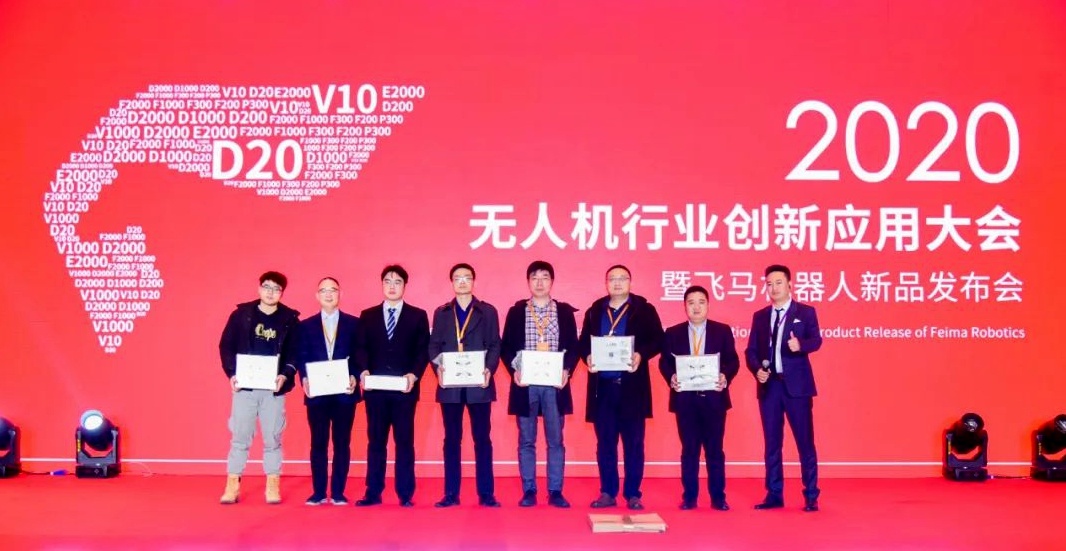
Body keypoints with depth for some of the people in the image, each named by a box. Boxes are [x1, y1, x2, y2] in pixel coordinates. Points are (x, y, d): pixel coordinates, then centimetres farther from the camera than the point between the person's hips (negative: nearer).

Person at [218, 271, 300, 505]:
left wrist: (285, 375, -14)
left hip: (273, 388, 0)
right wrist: (232, 374, -8)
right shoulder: (241, 314, 3)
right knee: (240, 436, 3)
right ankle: (232, 485, 10)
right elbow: (226, 346, 4)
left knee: (273, 437, 4)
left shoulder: (290, 319, 2)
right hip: (244, 386, 0)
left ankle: (273, 486, 12)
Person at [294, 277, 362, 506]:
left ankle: (338, 492, 10)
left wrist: (354, 377, -12)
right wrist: (304, 380, -11)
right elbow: (300, 358, 5)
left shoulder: (354, 323, 7)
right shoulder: (305, 326, 10)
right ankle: (318, 492, 12)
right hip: (316, 393, 1)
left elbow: (360, 355, 3)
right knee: (318, 444, 5)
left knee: (342, 443, 3)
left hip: (345, 392, -1)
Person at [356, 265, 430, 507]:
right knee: (375, 441, 6)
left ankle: (405, 494, 7)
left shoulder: (418, 315, 8)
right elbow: (362, 349, 7)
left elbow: (423, 351, 2)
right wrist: (363, 371, -10)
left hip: (404, 388, -1)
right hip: (375, 388, 2)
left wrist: (414, 375, -13)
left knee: (404, 441, 2)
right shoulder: (367, 315, 13)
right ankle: (373, 492, 11)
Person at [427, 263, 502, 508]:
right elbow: (434, 346, 8)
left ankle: (486, 493, 6)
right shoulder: (441, 313, 13)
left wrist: (489, 370, -14)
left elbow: (495, 345, 3)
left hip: (478, 384, -1)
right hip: (450, 385, 2)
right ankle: (451, 493, 11)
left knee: (482, 438, 1)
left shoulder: (488, 311, 8)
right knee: (451, 439, 5)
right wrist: (438, 368, -10)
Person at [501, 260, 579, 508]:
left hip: (555, 384, 0)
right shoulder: (516, 311, 5)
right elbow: (506, 347, 4)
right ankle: (528, 491, 12)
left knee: (555, 440, 4)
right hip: (525, 383, 0)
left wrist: (567, 371, -10)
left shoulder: (565, 311, 6)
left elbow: (573, 347, 5)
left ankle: (555, 491, 11)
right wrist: (514, 371, -11)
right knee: (526, 440, 5)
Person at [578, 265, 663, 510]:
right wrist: (587, 357, -8)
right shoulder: (594, 311, 12)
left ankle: (633, 494, 10)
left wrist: (641, 355, -18)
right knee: (605, 442, 7)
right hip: (602, 386, 3)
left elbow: (657, 340, 0)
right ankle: (607, 493, 16)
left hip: (632, 386, -2)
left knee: (633, 442, 2)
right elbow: (584, 342, 13)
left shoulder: (644, 309, 4)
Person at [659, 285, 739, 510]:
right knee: (689, 449, 6)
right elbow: (664, 362, 4)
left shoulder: (722, 331, 6)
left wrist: (725, 378, -16)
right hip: (685, 398, 1)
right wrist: (671, 378, -16)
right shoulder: (672, 333, 7)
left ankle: (718, 497, 12)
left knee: (715, 449, 4)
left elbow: (733, 361, 3)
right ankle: (689, 497, 13)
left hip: (714, 397, 0)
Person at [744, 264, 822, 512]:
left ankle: (811, 496, 6)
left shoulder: (805, 312, 3)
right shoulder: (760, 316, 12)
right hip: (769, 385, 4)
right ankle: (774, 494, 14)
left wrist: (800, 345, -32)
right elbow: (751, 350, 9)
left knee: (805, 441, -1)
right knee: (771, 442, 7)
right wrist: (757, 369, -11)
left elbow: (816, 340, -11)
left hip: (797, 384, -3)